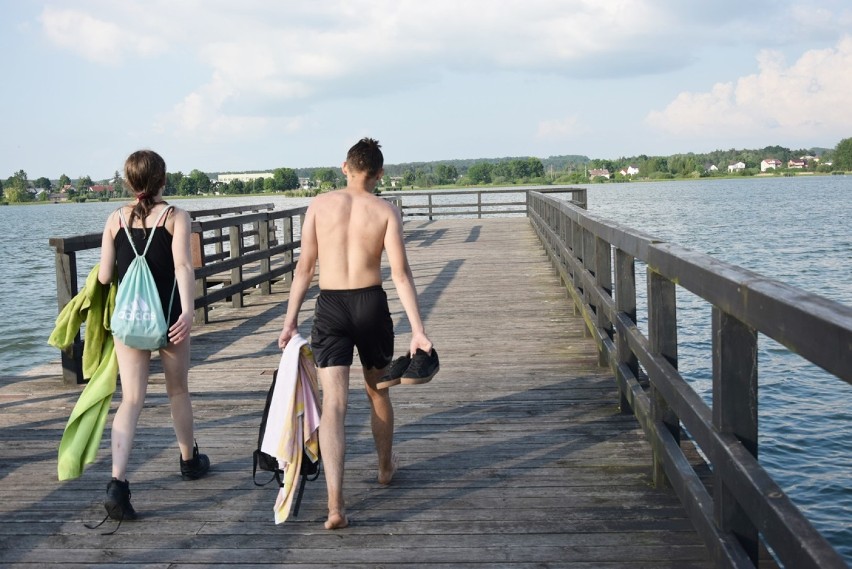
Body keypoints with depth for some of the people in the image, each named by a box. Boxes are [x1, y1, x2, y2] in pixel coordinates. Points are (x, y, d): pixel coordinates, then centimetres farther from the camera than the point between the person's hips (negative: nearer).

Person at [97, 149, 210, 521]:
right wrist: (188, 310, -26)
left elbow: (104, 276, 1)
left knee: (131, 400, 1)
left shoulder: (115, 219, 4)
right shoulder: (176, 217, -3)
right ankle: (190, 461, 37)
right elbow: (183, 265, -18)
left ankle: (117, 481, -15)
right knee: (178, 391, 19)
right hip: (168, 317, -1)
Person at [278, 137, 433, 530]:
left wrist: (290, 320, 6)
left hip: (329, 307, 0)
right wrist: (418, 330, -10)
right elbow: (400, 273, -9)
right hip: (371, 305, 0)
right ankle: (386, 466, 43)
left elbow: (304, 266, 1)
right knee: (377, 392, 22)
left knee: (333, 404, -4)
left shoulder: (320, 204, 1)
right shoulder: (386, 211, -2)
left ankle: (335, 504, -15)